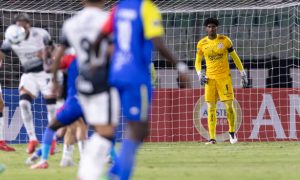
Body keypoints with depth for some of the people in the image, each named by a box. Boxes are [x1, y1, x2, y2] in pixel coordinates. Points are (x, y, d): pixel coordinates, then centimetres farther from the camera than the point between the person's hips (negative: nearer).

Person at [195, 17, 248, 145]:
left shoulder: (225, 40, -1)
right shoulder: (202, 43, 4)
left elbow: (235, 57, 7)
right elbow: (197, 61, 15)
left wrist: (243, 73, 5)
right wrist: (199, 74, -3)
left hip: (224, 77, -2)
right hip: (210, 78, 2)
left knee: (229, 105, -6)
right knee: (211, 108, -2)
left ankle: (232, 132, 14)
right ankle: (212, 138, 0)